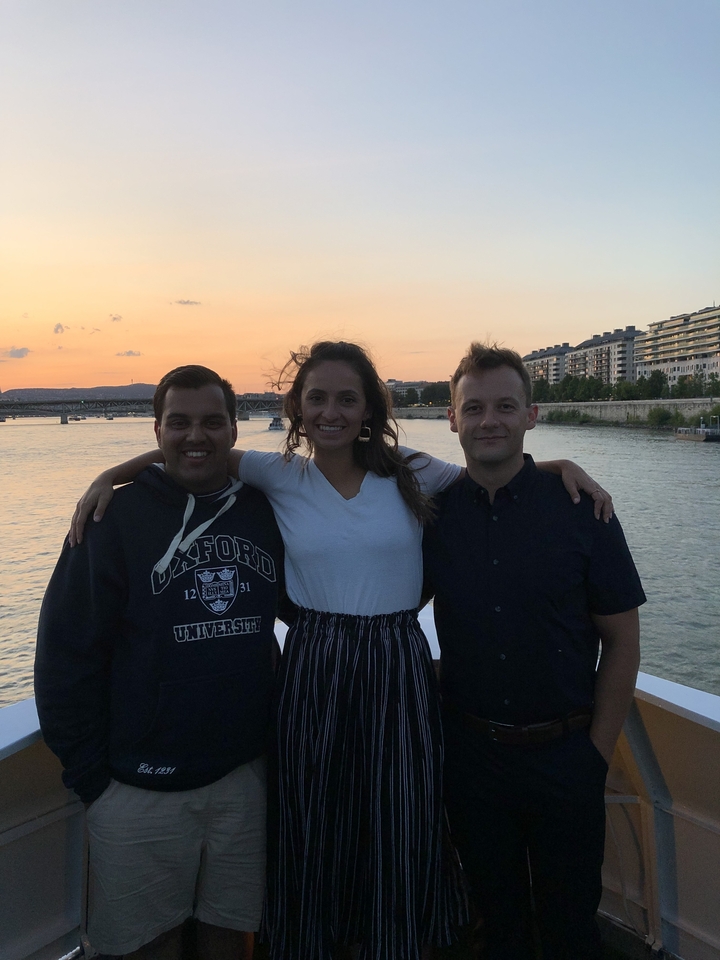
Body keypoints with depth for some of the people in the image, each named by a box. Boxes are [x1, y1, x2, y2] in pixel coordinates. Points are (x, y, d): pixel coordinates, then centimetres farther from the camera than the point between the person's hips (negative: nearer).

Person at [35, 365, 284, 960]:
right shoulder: (117, 518, -10)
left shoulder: (265, 514, 0)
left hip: (243, 777, 3)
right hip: (140, 790, -2)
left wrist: (274, 733, 8)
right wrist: (90, 772, -7)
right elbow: (65, 650, -8)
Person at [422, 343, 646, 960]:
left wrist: (599, 749, -6)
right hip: (469, 752, 2)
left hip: (565, 753, -1)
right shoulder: (432, 513, -5)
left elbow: (622, 638, -5)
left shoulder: (581, 510, -10)